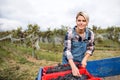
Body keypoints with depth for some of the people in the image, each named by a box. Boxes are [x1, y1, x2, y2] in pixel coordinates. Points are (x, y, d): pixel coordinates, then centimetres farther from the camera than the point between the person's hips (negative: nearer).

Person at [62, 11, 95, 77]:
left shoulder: (90, 33, -12)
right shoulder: (70, 32, -21)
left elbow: (90, 49, 0)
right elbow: (67, 50, -26)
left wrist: (85, 59, -17)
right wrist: (73, 66, -35)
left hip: (81, 62, 2)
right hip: (68, 61, -2)